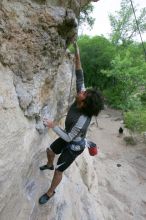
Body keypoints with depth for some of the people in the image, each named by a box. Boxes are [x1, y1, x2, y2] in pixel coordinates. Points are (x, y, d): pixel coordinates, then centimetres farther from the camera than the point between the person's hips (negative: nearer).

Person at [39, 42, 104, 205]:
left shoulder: (82, 120, -42)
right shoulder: (80, 101, -23)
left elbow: (68, 138, -30)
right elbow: (80, 79, -20)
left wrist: (53, 126, -27)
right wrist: (77, 58, -29)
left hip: (74, 146, -7)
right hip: (69, 137, 8)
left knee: (58, 171, 6)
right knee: (49, 151, 23)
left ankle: (50, 192, 36)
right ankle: (49, 165, 58)